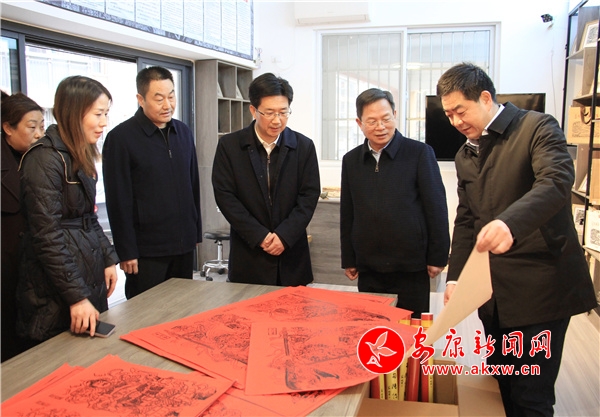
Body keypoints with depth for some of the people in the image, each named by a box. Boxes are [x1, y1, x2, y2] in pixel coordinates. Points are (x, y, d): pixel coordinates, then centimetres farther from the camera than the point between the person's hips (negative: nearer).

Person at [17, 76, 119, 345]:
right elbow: (47, 236, -20)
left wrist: (109, 258, 9)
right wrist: (76, 297, -20)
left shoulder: (81, 156, 11)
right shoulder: (46, 158, -17)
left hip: (90, 278, 8)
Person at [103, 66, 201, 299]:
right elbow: (118, 201, -9)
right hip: (146, 250, -5)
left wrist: (196, 233, 13)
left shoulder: (183, 133, 8)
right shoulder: (120, 138, -9)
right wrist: (126, 252, -10)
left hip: (183, 246, 5)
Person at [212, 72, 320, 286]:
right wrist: (260, 236, -12)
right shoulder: (229, 145, -2)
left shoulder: (304, 146, 1)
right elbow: (225, 195, -6)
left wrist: (284, 235, -13)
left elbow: (309, 196, -2)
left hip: (292, 253, 1)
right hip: (248, 254, -1)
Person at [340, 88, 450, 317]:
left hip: (411, 268, -3)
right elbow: (347, 214, 11)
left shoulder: (420, 153, -5)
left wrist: (437, 257, -6)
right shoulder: (351, 160, 6)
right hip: (368, 270, 3)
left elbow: (436, 208, -4)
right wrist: (348, 259, 10)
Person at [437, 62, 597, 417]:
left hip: (540, 288, -7)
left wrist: (509, 222, -44)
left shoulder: (538, 127, -8)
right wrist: (455, 276, 3)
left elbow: (557, 180, -26)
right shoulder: (466, 155, 13)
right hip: (494, 292, 7)